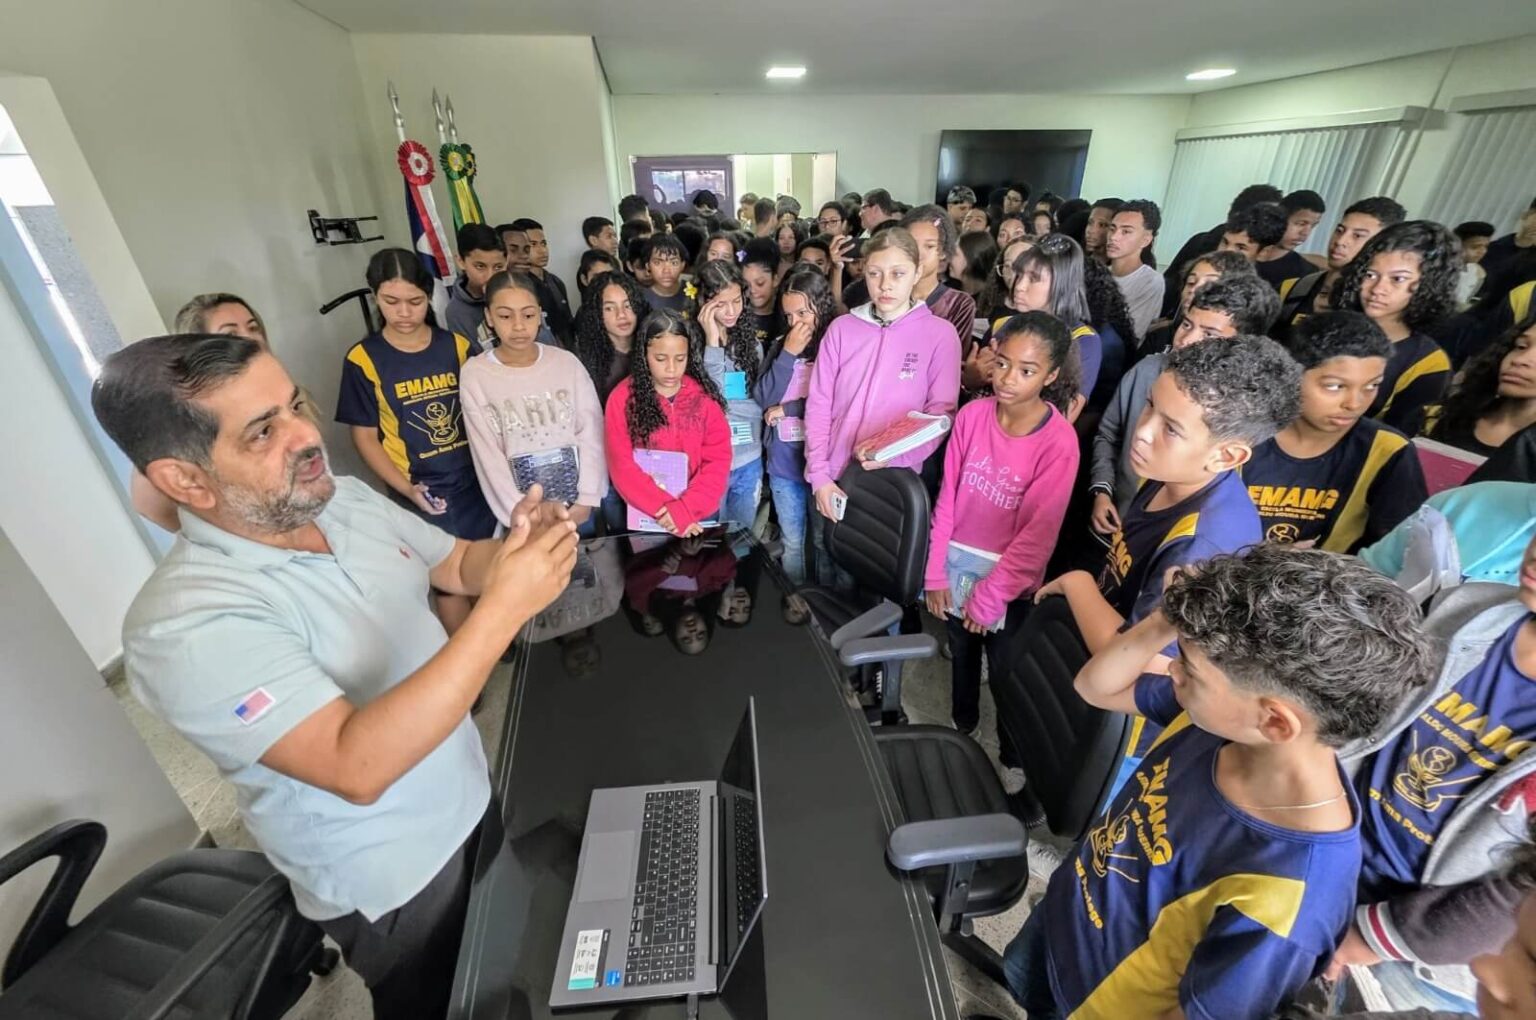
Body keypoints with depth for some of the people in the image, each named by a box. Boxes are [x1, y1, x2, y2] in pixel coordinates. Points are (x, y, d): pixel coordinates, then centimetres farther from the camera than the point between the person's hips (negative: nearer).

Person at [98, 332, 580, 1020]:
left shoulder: (349, 498, -8)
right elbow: (359, 768, -38)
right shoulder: (185, 623, -30)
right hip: (389, 878, -6)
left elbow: (457, 566, 3)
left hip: (470, 799, 6)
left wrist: (516, 545, -21)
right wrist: (504, 607, -42)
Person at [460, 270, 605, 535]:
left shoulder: (567, 362, -1)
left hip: (579, 499, 1)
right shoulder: (475, 374, -4)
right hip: (526, 509, -1)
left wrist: (586, 499, -9)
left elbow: (591, 432, -3)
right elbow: (489, 457, -5)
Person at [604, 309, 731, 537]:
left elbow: (718, 460, -5)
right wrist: (664, 509, -18)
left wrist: (688, 507, -18)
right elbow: (622, 466, -9)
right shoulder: (623, 398, -6)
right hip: (646, 517, -1)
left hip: (700, 516, 1)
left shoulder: (704, 396, -2)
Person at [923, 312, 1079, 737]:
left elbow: (1037, 534, -17)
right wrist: (935, 571, -3)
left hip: (1009, 575, -3)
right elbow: (947, 497, -4)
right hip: (955, 560, 4)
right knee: (961, 654, 24)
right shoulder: (972, 414, -9)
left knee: (1005, 669, 15)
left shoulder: (1059, 442, -20)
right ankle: (961, 727, 50)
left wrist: (990, 597, -13)